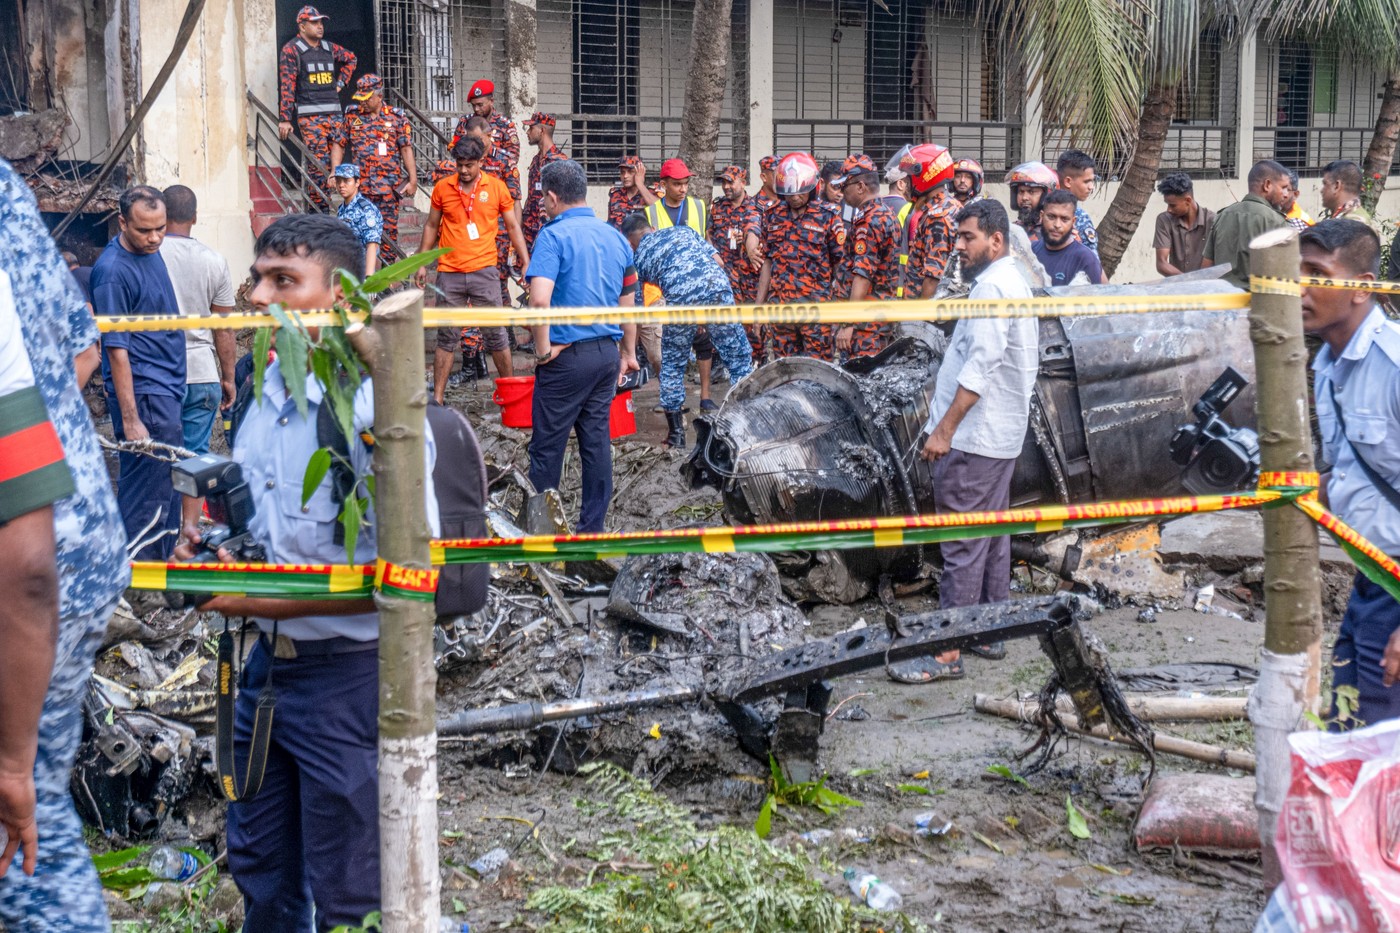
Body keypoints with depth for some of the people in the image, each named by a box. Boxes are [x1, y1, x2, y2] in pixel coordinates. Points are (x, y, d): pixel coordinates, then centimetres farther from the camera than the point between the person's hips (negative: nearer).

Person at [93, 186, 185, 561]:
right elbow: (116, 350, -20)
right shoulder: (113, 272, -19)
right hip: (144, 396, -9)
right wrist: (130, 421, -21)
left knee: (167, 490, 16)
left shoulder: (152, 251, 8)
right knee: (147, 496, -6)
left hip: (168, 389, 9)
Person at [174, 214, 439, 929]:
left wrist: (274, 601, -24)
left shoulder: (377, 408, -21)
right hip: (268, 664, 8)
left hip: (347, 677, -8)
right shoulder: (267, 388, 5)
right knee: (260, 870, 22)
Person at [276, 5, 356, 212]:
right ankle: (318, 208, -7)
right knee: (318, 162, -11)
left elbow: (351, 58, 35)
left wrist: (340, 82, 22)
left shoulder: (329, 48, 15)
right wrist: (284, 119, -12)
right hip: (309, 115, -6)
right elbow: (286, 86, -6)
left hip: (334, 113, 6)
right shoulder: (291, 50, -1)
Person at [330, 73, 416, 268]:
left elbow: (406, 149, 1)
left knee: (388, 230, 1)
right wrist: (335, 172, 0)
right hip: (359, 186, 2)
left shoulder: (396, 117, 3)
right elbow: (338, 144, 12)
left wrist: (413, 180, -5)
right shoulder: (352, 116, 9)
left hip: (389, 186, -2)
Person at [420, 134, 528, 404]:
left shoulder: (496, 187, 0)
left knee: (495, 333, 4)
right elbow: (432, 226, 14)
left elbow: (513, 227, 7)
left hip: (483, 270, -1)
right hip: (449, 272, 1)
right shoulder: (442, 188, 3)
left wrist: (526, 263, 0)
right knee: (447, 336, 6)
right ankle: (437, 398, 10)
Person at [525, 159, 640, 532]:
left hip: (567, 356, -7)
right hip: (607, 353, 7)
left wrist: (543, 348, -15)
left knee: (547, 445, 3)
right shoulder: (615, 237, 9)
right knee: (596, 440, 11)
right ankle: (592, 527, 16)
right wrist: (628, 353, 23)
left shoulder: (553, 236, -13)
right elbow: (629, 302, 15)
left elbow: (539, 299, -26)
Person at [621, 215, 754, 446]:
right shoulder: (683, 230, 29)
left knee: (671, 366, 17)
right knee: (739, 357, 11)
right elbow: (717, 259, 18)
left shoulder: (639, 255, 22)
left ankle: (676, 432, 22)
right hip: (717, 287, 1)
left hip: (680, 299, -1)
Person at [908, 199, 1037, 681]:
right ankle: (991, 633, 24)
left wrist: (945, 429, -24)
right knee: (992, 537, 15)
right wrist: (943, 407, 22)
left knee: (962, 542, -9)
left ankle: (948, 652, -7)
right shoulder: (1013, 282, 17)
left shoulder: (993, 287, -16)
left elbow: (982, 365, -24)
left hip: (974, 438, -11)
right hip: (1001, 434, 11)